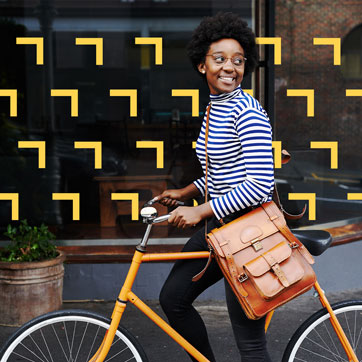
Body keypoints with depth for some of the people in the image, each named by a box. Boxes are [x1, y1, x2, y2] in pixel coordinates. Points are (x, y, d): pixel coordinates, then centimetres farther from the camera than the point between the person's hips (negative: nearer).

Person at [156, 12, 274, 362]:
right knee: (172, 298, 15)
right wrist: (184, 192, 14)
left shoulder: (247, 112, -18)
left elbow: (259, 185, -24)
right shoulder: (214, 108, 11)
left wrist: (200, 212, -19)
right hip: (220, 222, 9)